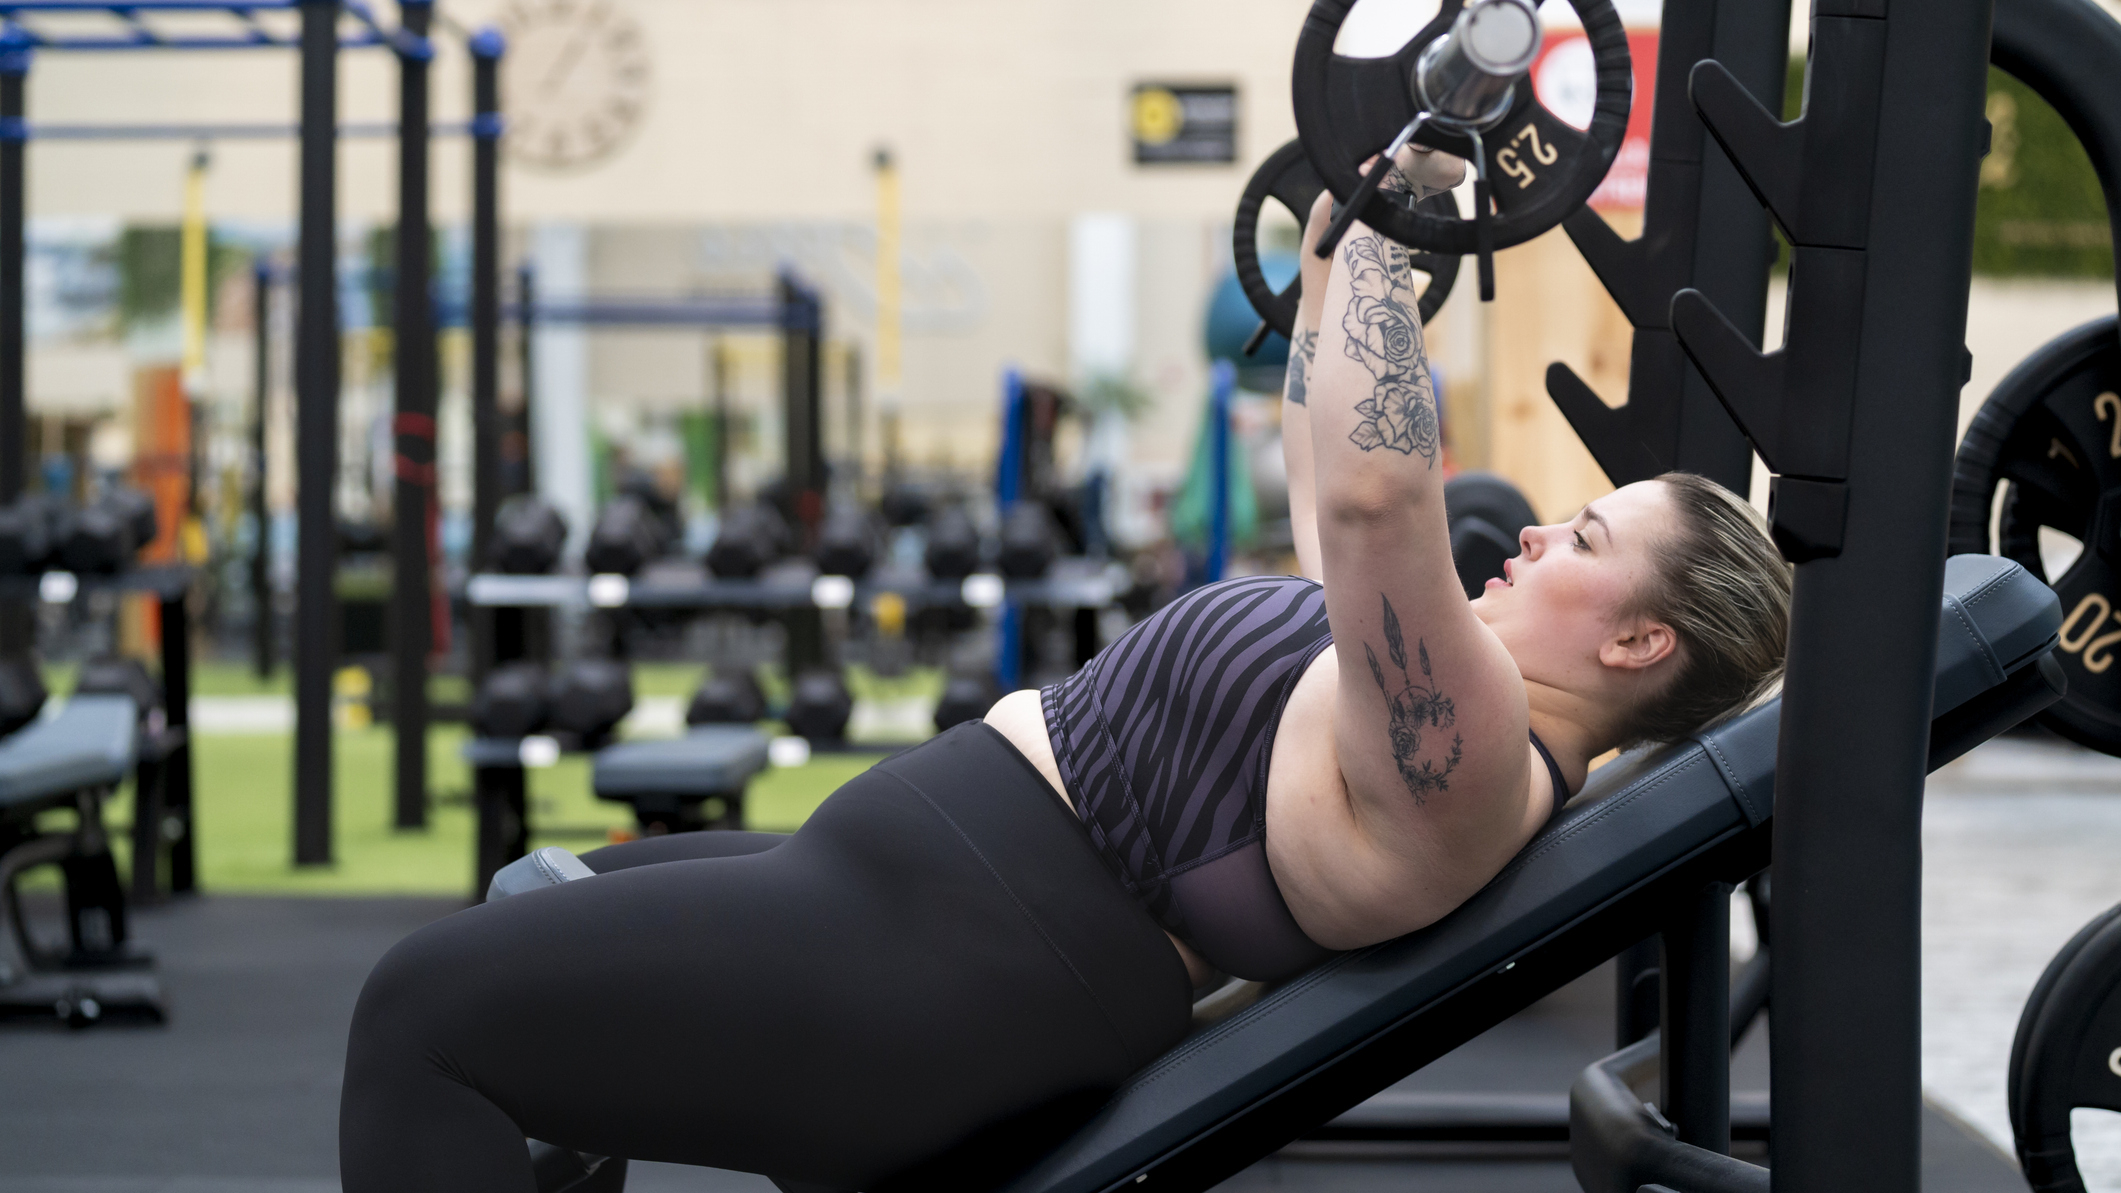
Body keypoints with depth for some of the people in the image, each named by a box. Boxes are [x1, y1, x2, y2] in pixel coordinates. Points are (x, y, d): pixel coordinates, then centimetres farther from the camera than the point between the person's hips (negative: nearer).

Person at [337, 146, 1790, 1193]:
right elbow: (1332, 472, 24)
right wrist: (1341, 225, 22)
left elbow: (1374, 492, -36)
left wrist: (1384, 223, -27)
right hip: (941, 884, 12)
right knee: (556, 906, 29)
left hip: (952, 957, -12)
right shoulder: (1440, 685, 10)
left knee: (427, 1007, -8)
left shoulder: (1465, 766, -21)